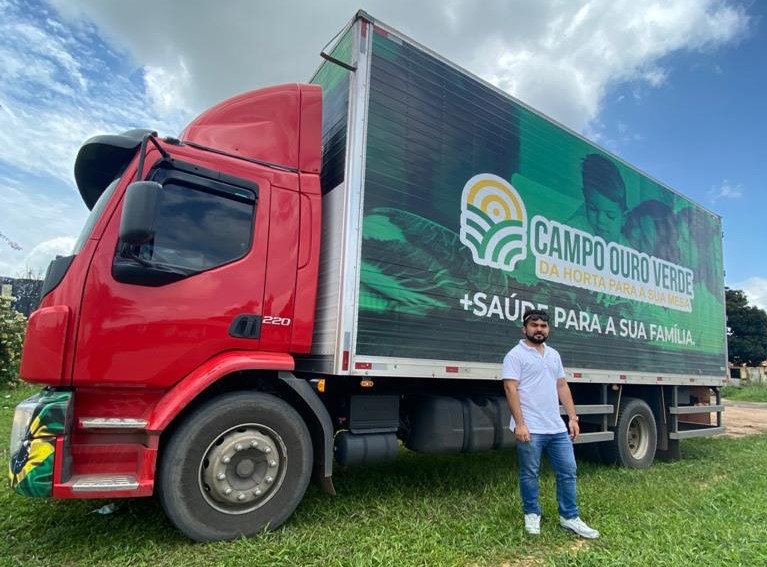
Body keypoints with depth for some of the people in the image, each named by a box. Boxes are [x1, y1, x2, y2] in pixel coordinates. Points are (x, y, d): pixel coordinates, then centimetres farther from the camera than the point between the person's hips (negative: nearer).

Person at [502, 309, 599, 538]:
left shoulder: (553, 354, 14)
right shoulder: (516, 355, -8)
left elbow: (562, 386, 16)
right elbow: (511, 390, -14)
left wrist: (573, 417, 9)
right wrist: (519, 423, -20)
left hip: (557, 427, 7)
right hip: (530, 429, -7)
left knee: (568, 471, 11)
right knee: (529, 474, 7)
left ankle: (569, 517, 24)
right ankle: (532, 515, 24)